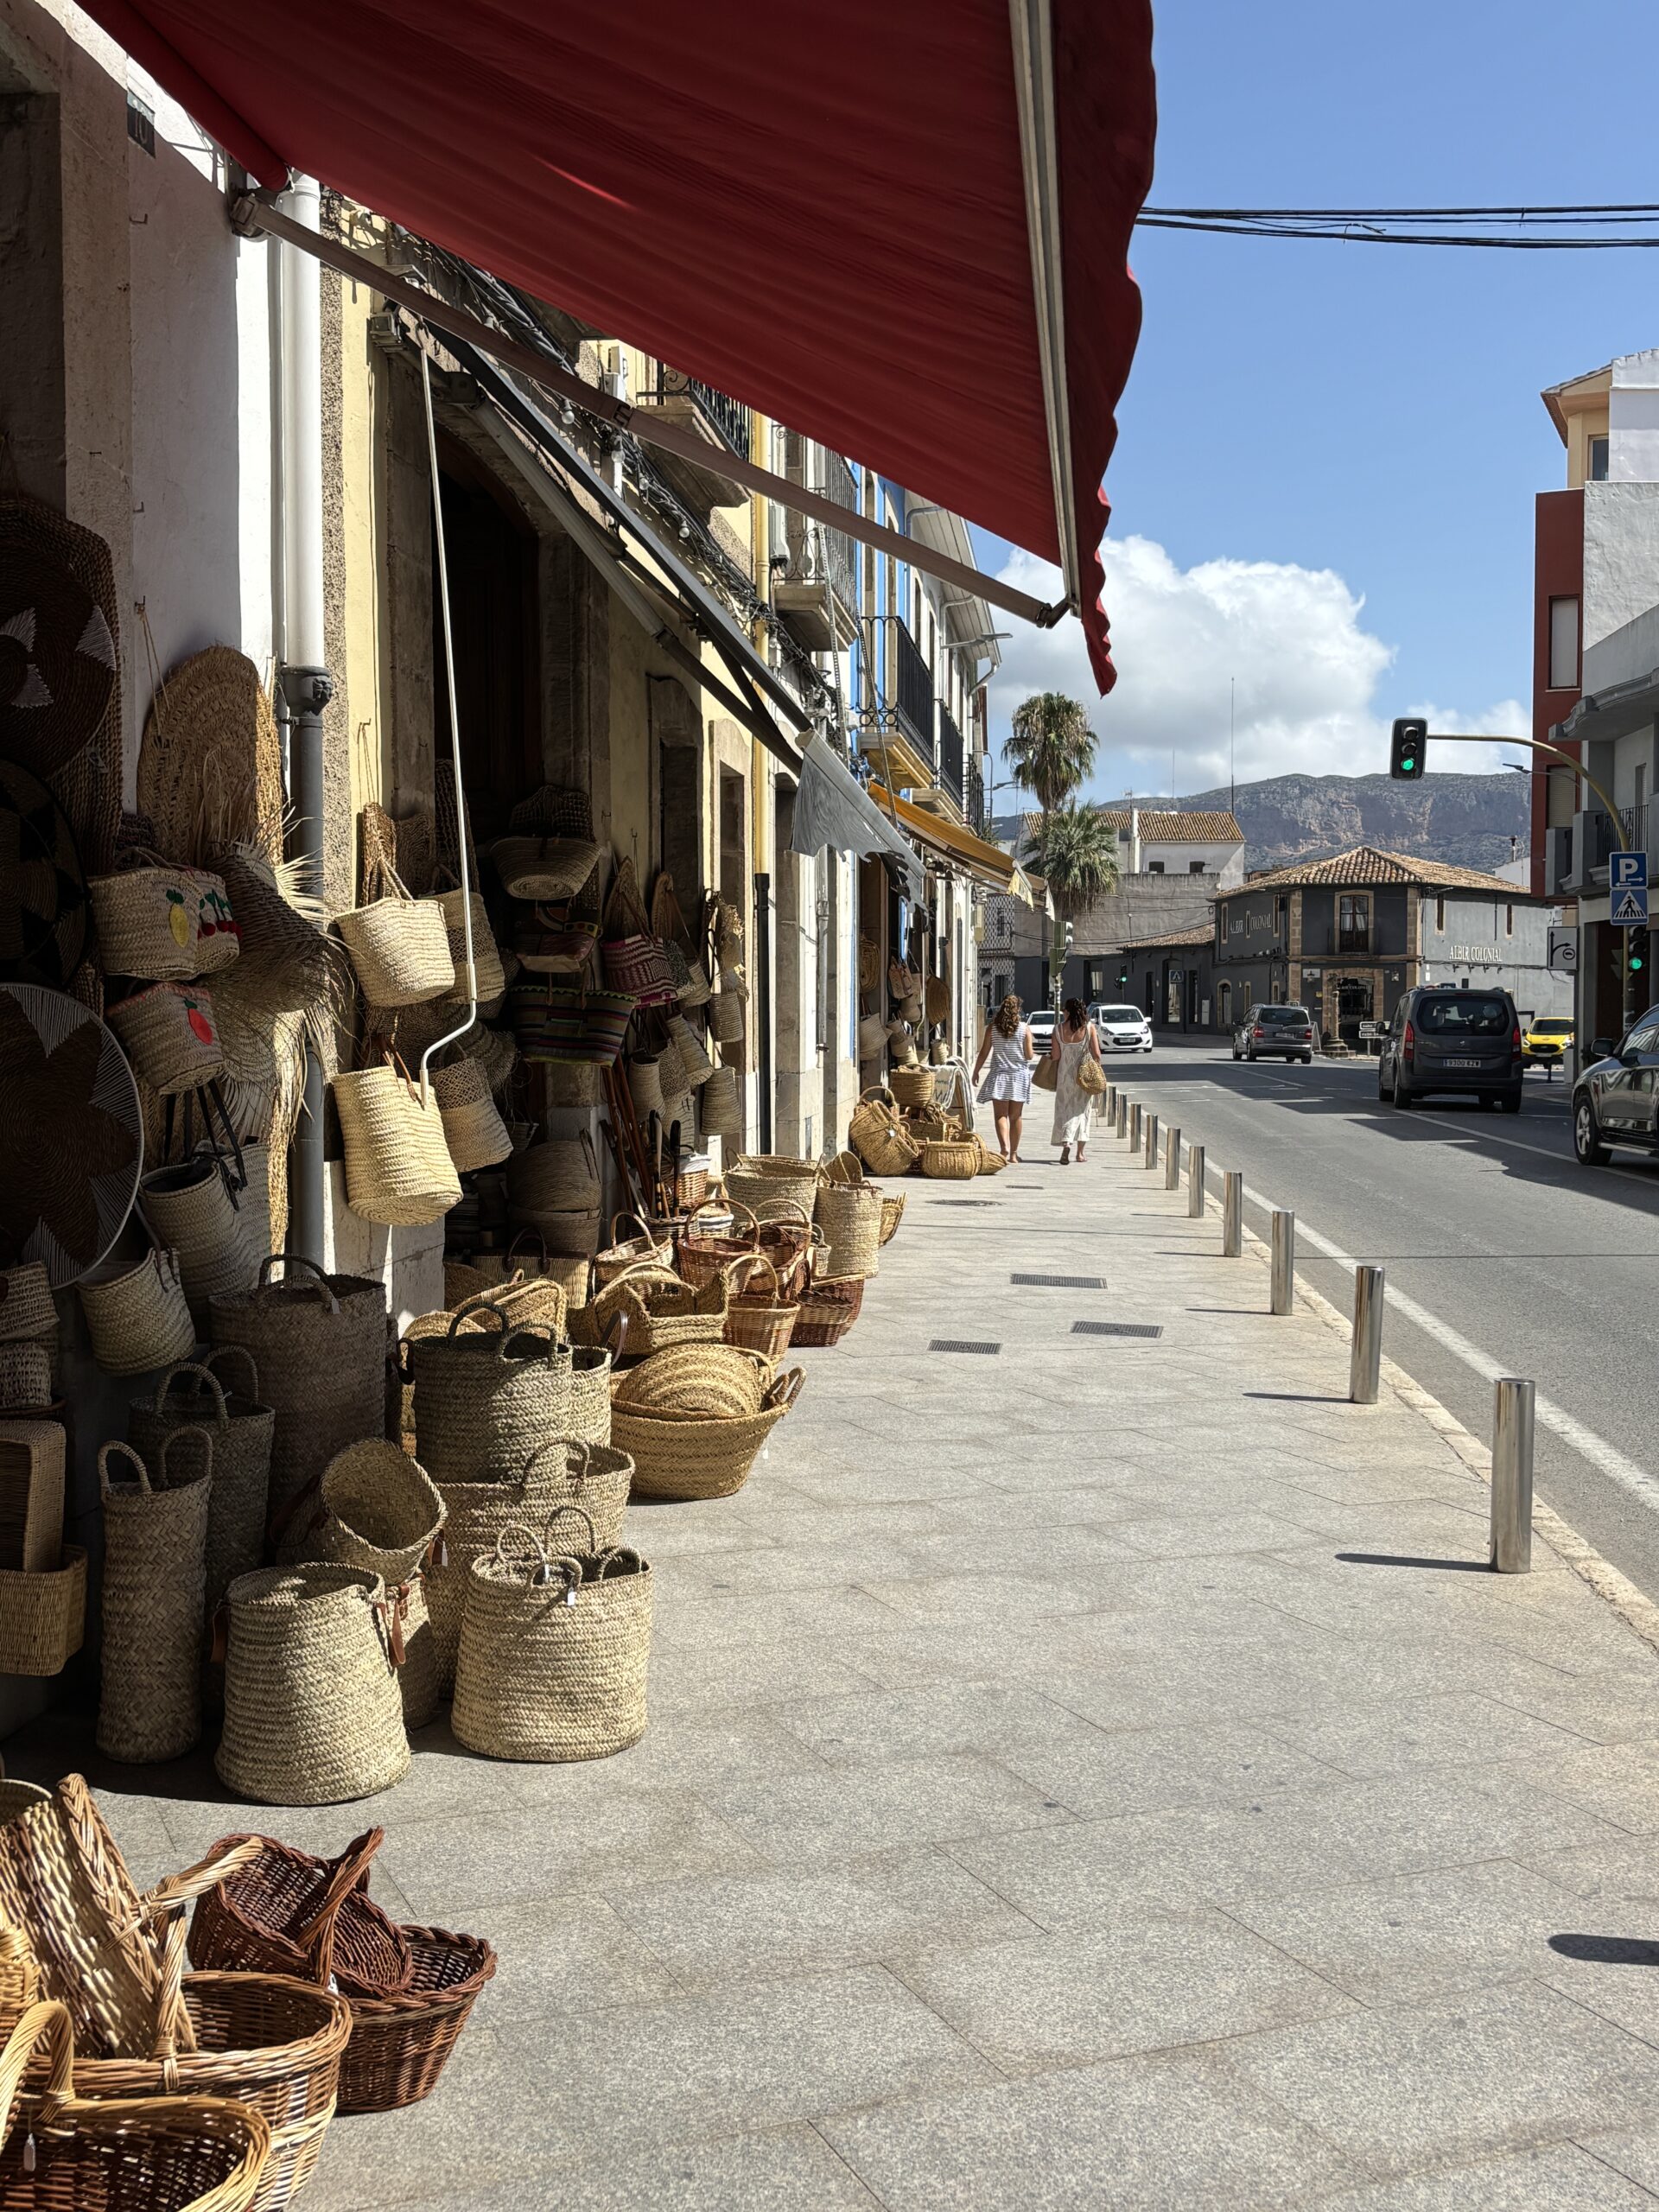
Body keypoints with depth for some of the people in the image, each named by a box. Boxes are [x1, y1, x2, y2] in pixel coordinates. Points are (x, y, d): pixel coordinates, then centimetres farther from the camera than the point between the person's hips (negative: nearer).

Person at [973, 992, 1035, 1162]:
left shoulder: (992, 1027, -2)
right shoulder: (1024, 1029, -3)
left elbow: (984, 1053, -1)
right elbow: (1029, 1055, -3)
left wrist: (976, 1071, 11)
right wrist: (1033, 1053, 20)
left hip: (999, 1075, -1)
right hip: (1019, 1075, 1)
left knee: (1001, 1115, -3)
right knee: (1015, 1116, 9)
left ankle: (1004, 1148, -23)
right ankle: (1013, 1152, 15)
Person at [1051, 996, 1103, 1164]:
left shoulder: (1059, 1028, -6)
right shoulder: (1089, 1027, -6)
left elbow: (1055, 1056, -6)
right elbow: (1097, 1054, -8)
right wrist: (1097, 1069, 7)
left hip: (1065, 1075, -1)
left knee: (1064, 1111, 5)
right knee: (1082, 1111, 12)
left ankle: (1066, 1144, -18)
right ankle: (1080, 1152, 14)